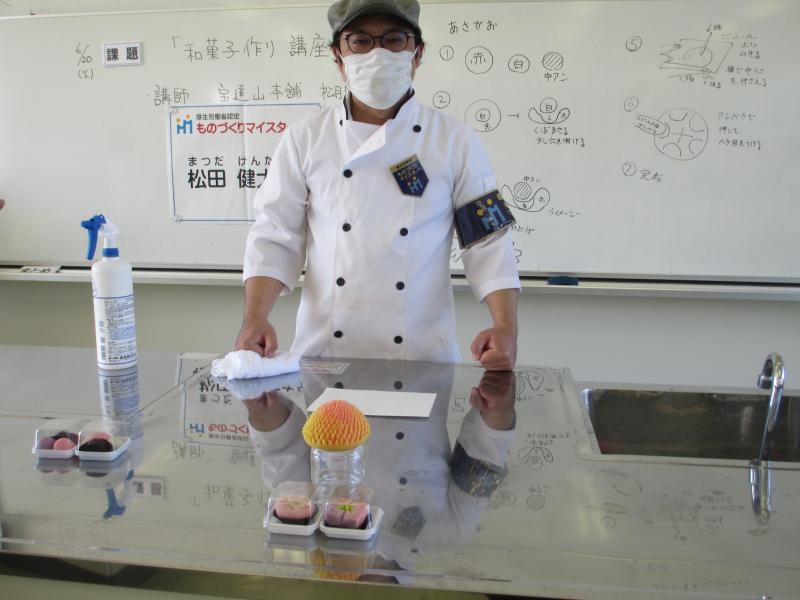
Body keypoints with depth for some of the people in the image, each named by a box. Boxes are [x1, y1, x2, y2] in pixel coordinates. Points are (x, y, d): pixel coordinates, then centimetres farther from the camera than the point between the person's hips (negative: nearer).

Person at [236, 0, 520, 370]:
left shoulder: (456, 142, -1)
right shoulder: (305, 140, 1)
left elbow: (488, 242, -3)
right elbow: (276, 237, 0)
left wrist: (506, 329, -16)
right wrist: (255, 319, -15)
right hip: (324, 352, 1)